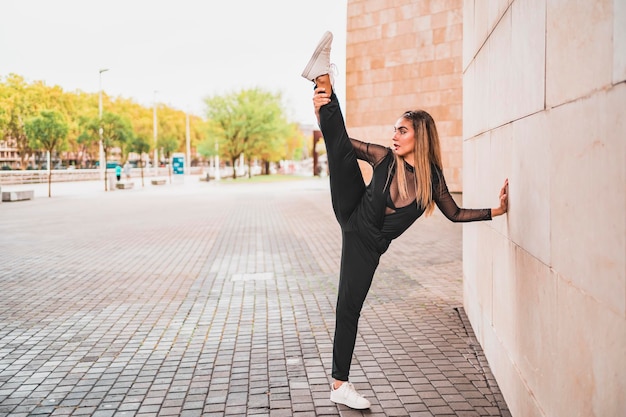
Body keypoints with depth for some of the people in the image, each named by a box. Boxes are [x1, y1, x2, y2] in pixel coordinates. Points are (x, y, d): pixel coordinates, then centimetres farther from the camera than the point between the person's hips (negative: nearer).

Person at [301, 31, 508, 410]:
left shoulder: (433, 178, -6)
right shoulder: (385, 157, -8)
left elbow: (455, 213, 8)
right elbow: (343, 142, -2)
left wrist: (496, 211, 0)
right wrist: (322, 113, -17)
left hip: (368, 244, 0)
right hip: (352, 215, 0)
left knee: (350, 307, 2)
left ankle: (341, 385, 15)